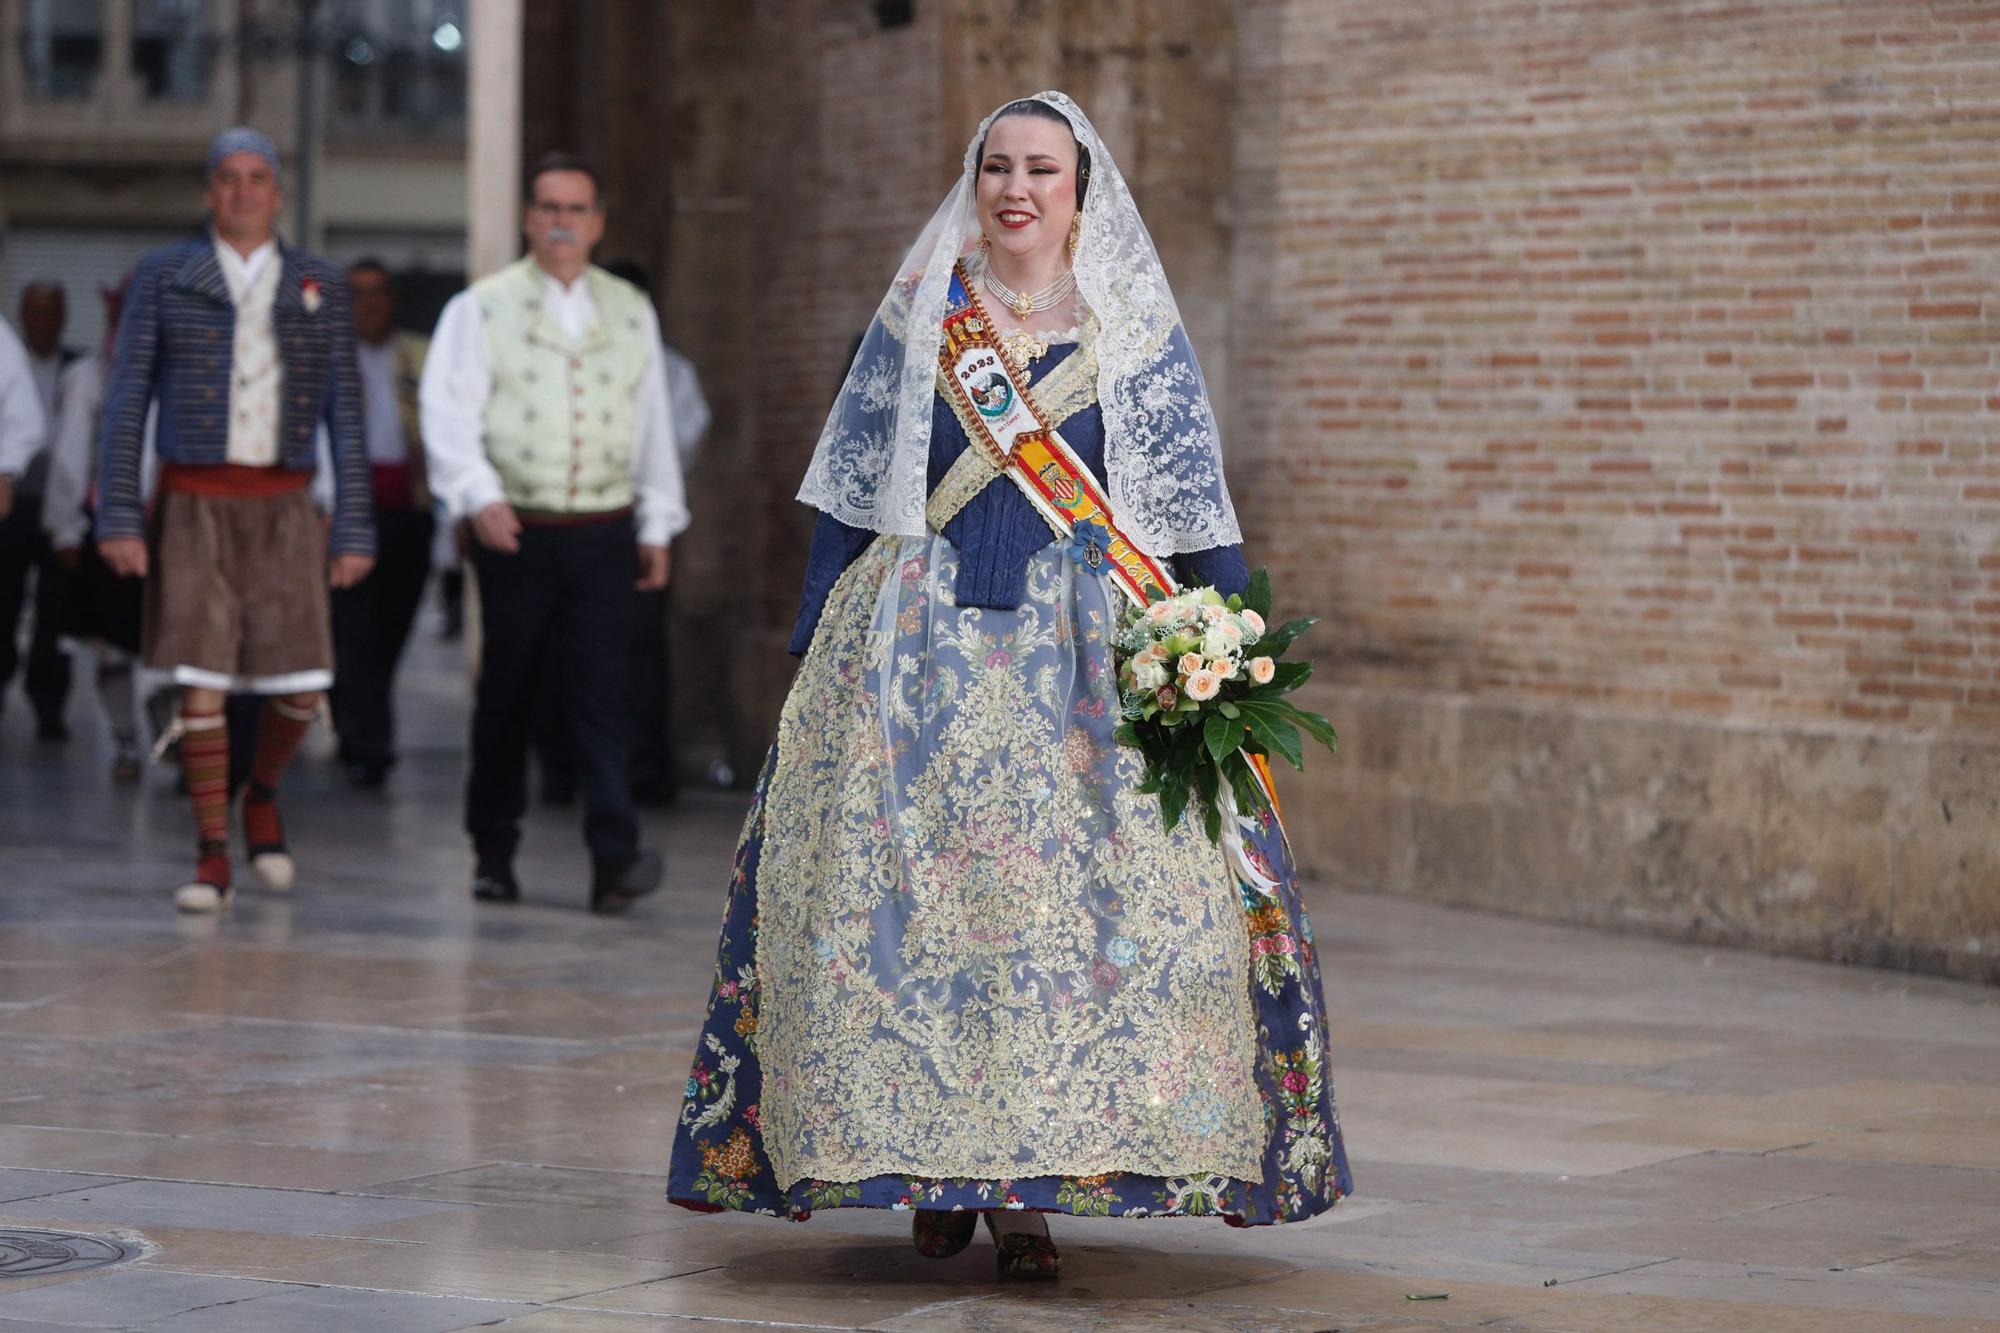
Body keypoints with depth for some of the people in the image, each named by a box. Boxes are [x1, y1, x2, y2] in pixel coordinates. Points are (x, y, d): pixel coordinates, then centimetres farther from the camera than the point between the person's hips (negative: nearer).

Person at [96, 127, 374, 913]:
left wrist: (355, 531, 1)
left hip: (283, 508, 1)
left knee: (299, 685, -4)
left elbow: (345, 416, 7)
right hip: (193, 505, -1)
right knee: (200, 679, -7)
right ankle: (212, 856, 3)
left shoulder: (320, 287, 7)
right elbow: (126, 404, 1)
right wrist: (117, 518, -7)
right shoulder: (163, 279, 3)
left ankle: (261, 795, 26)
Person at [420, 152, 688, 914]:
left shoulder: (631, 313, 15)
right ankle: (493, 854, 16)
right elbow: (449, 413, -5)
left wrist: (658, 526, 17)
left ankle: (614, 858, -18)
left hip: (602, 535, 1)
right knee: (507, 695, 5)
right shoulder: (481, 309, 4)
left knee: (601, 692, -10)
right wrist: (478, 496, -20)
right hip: (514, 531, -1)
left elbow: (653, 423, 19)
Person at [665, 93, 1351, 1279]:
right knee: (913, 893, -3)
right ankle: (935, 1171, 6)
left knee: (1069, 900, -8)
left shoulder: (1137, 335, 5)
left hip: (1084, 658, -1)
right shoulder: (917, 321, 9)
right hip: (921, 651, 1)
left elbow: (1199, 517, 5)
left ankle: (1030, 1183, -3)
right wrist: (817, 654, 6)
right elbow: (850, 500, 11)